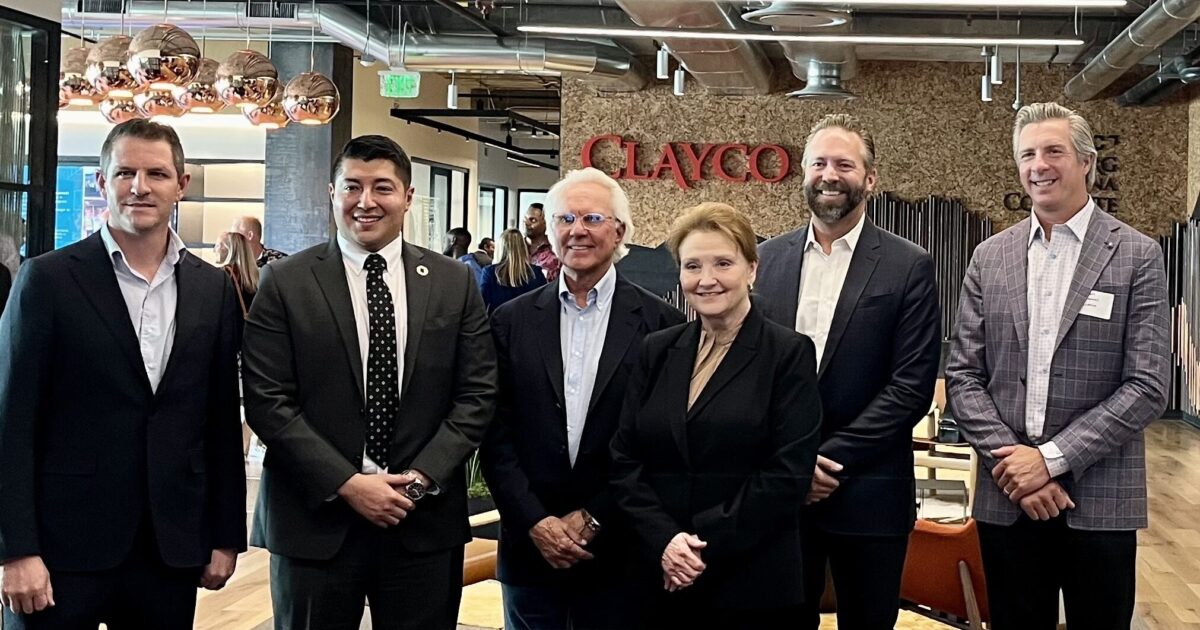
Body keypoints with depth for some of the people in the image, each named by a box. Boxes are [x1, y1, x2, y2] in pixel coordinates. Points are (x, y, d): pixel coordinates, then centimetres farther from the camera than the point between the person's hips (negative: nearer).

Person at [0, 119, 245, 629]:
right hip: (64, 547, -3)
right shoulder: (48, 279, -3)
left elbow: (223, 423, 10)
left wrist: (226, 538, 8)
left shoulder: (215, 289, 7)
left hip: (172, 549, 3)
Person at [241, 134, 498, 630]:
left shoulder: (454, 282, 6)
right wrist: (345, 484, -13)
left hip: (425, 520, 2)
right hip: (315, 518, -1)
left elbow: (477, 394, 3)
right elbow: (267, 402, -6)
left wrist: (422, 477, -9)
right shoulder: (284, 284, -1)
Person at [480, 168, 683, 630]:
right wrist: (535, 523, -7)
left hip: (618, 555, -2)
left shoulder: (660, 324, -3)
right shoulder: (512, 321, 4)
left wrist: (594, 519, -7)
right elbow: (496, 434, 2)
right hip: (530, 548, 2)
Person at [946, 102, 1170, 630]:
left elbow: (1148, 386, -8)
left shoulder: (1137, 256, -2)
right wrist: (1011, 462, -10)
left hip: (1099, 502, -2)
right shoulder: (990, 257, 7)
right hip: (1006, 499, 3)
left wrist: (1052, 458, -14)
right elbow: (962, 375, 4)